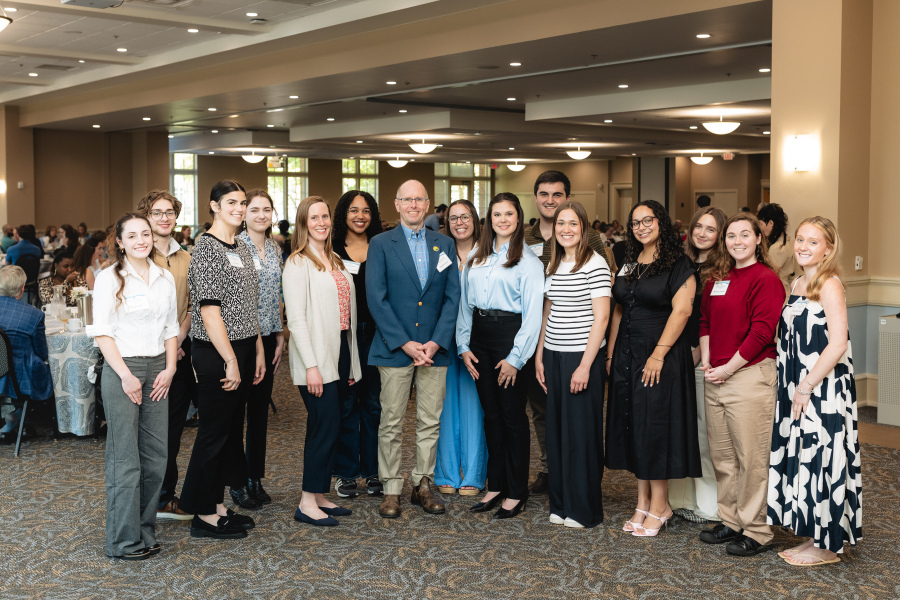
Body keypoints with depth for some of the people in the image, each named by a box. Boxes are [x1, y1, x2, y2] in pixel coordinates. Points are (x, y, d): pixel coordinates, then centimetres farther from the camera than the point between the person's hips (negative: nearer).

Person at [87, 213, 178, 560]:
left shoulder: (165, 279, 11)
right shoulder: (109, 278, -4)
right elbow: (102, 333, -8)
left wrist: (170, 368, 3)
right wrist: (126, 375, -14)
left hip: (157, 369, 6)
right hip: (122, 369, -5)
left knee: (155, 454, 7)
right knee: (125, 458, -4)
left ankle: (145, 531, 19)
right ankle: (124, 541, 5)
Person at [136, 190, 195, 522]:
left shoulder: (185, 259, 14)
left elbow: (191, 305, 12)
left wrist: (179, 338, -3)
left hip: (180, 351, 5)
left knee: (174, 424, 8)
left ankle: (166, 496, 19)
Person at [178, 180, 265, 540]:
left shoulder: (241, 248, 13)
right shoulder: (206, 248, -12)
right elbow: (210, 311, -17)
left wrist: (258, 352, 13)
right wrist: (231, 361, -18)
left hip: (242, 351, 9)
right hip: (216, 354, -8)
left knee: (230, 430, 13)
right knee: (214, 432, -1)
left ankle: (218, 506, 23)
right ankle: (204, 515, 9)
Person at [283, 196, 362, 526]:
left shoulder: (336, 261, 16)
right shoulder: (298, 263, -7)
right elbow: (296, 319, -14)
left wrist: (351, 362, 14)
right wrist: (311, 366, -19)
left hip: (340, 352, 7)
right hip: (315, 355, -7)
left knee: (328, 427, 10)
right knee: (326, 425, -9)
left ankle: (319, 495, 18)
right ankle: (307, 503, -1)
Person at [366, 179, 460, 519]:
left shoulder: (444, 245, 10)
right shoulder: (381, 245, 1)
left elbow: (452, 297, 5)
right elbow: (376, 299, -6)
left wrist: (436, 342, -7)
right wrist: (405, 343, -13)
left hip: (434, 348, 3)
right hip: (394, 349, -3)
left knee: (430, 423, 8)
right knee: (391, 423, 2)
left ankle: (423, 485, 20)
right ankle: (391, 489, 12)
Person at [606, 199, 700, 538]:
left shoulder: (678, 265, -7)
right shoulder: (629, 265, 13)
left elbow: (681, 310, -16)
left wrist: (658, 354, -21)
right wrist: (611, 355, 9)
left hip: (661, 356, -7)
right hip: (627, 356, 7)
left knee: (655, 425, -3)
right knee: (632, 425, 8)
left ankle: (659, 505, 8)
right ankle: (643, 502, 17)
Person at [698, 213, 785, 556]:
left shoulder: (766, 279, -9)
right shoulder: (717, 277, 14)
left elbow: (762, 332, -15)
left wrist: (728, 367, -13)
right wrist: (706, 360, 5)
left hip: (750, 375, -8)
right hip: (715, 376, 8)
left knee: (751, 457, -2)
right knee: (722, 456, 14)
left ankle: (756, 531, 9)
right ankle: (731, 522, 26)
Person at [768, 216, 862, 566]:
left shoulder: (829, 285, -13)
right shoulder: (798, 284, 13)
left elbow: (837, 344, -20)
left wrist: (806, 387, -17)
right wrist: (794, 388, 10)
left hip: (823, 389, -8)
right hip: (798, 389, 8)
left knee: (820, 460, -1)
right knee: (804, 460, 12)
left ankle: (827, 547, 11)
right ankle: (814, 537, 23)